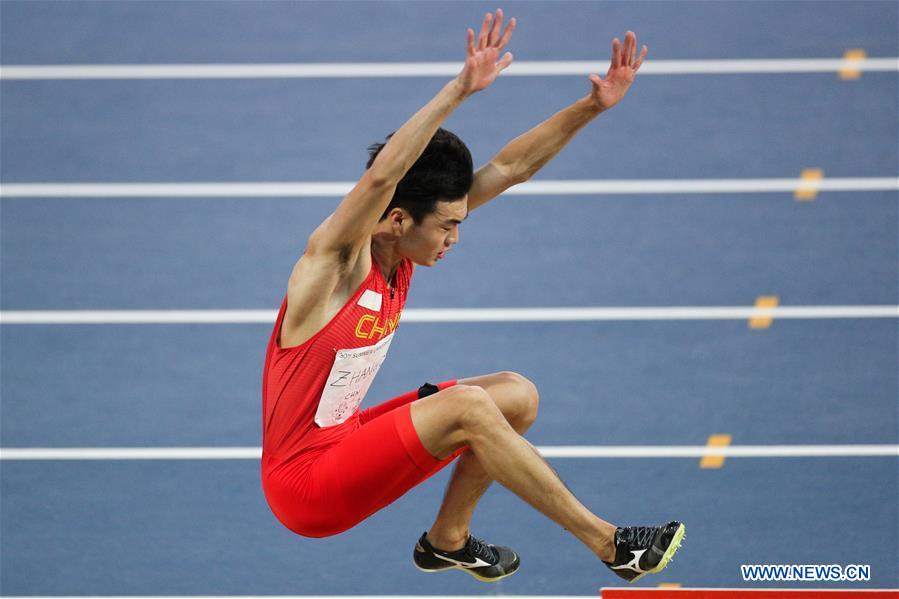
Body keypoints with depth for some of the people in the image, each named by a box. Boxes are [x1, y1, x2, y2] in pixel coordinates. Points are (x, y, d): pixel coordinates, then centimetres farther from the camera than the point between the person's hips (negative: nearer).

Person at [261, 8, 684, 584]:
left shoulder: (400, 247, 0)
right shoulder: (336, 259, -22)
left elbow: (509, 168, -1)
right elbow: (381, 175, -43)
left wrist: (591, 106, -10)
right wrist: (460, 90, -51)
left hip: (345, 437, 9)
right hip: (305, 481, -9)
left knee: (516, 396, 8)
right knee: (467, 407, -26)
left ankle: (447, 538, 22)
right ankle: (607, 543, -17)